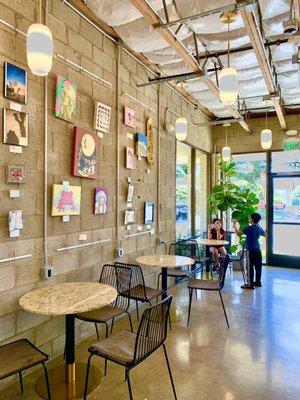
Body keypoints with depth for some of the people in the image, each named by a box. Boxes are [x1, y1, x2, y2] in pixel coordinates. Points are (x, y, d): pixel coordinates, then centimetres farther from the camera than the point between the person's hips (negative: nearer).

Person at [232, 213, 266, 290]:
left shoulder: (249, 228, -16)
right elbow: (265, 235, 25)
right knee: (258, 266, 13)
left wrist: (234, 225, -7)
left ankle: (251, 284, 0)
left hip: (251, 250, -8)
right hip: (258, 249, 8)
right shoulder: (259, 228, 6)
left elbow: (238, 234, -18)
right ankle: (258, 282, 24)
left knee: (250, 267, -3)